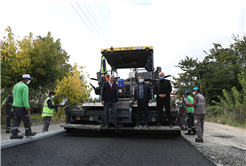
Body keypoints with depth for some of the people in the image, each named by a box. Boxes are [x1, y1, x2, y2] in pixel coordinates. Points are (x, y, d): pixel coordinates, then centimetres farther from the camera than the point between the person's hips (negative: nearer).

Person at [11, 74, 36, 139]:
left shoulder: (16, 85, 14)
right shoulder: (25, 86, -15)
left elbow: (15, 97, 19)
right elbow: (25, 98, -22)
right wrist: (27, 107, -21)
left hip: (15, 105, 8)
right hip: (21, 107, -8)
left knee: (16, 120, 8)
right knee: (26, 120, 7)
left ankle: (14, 134, 5)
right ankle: (27, 132, 20)